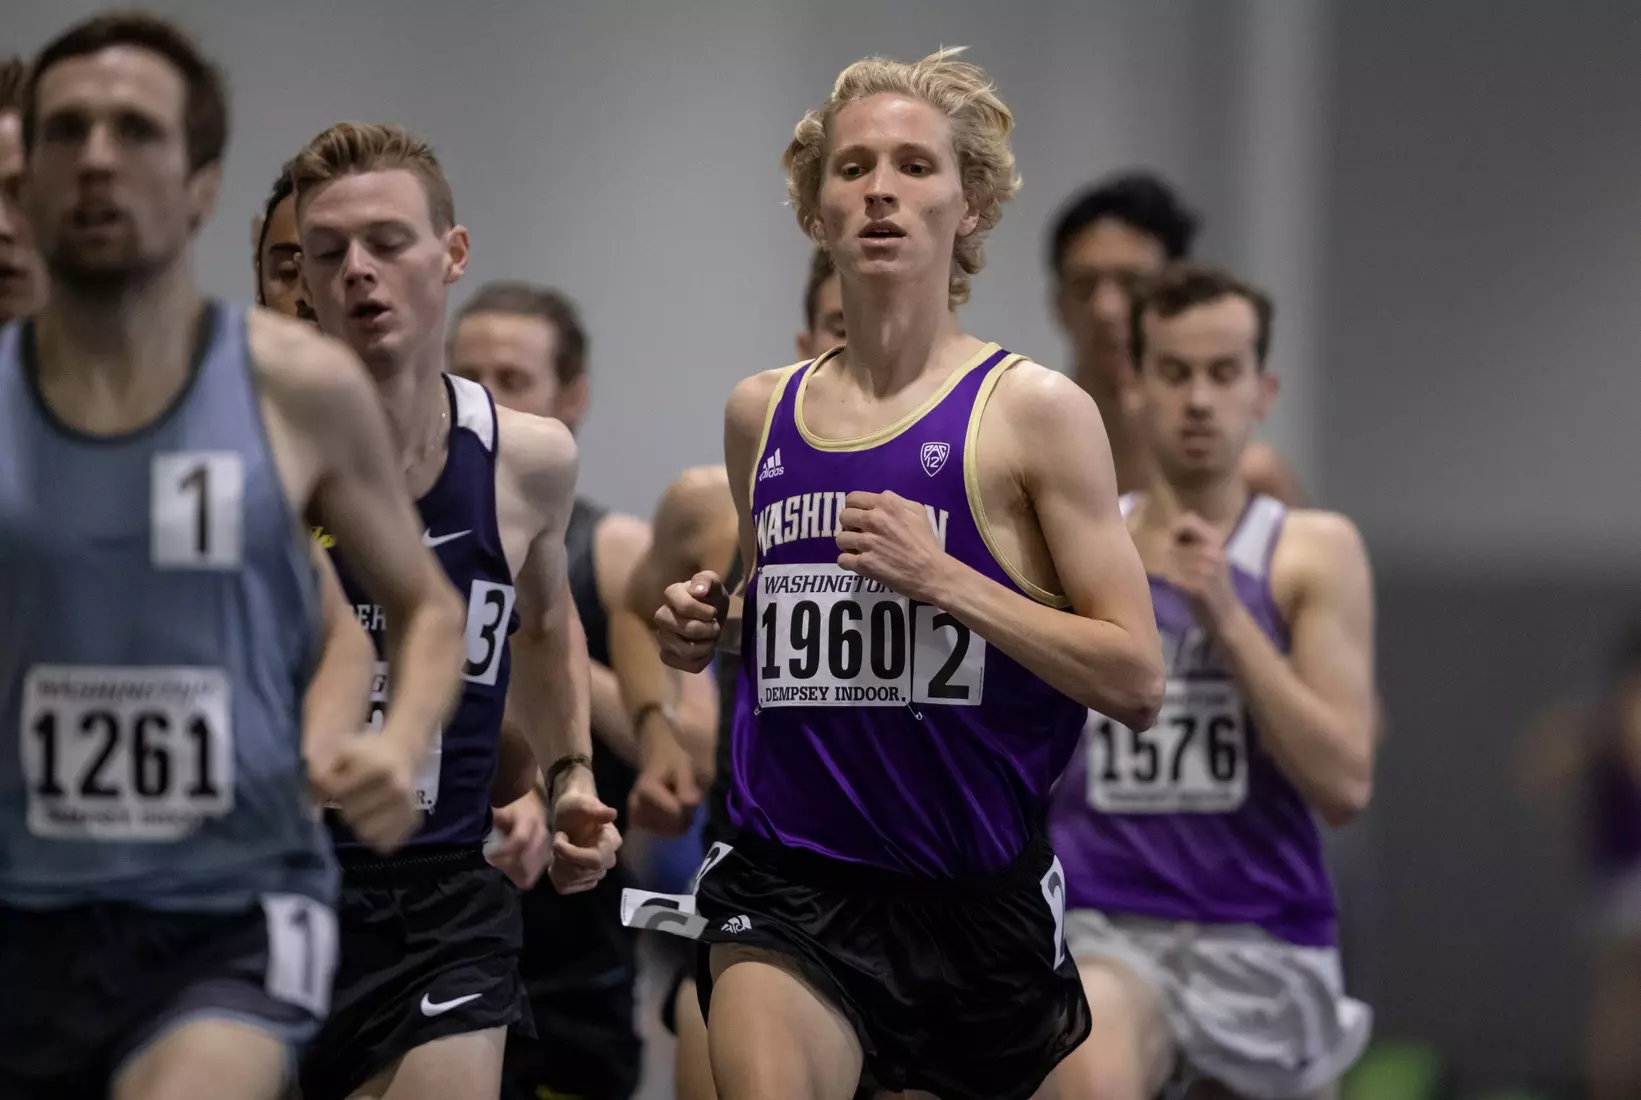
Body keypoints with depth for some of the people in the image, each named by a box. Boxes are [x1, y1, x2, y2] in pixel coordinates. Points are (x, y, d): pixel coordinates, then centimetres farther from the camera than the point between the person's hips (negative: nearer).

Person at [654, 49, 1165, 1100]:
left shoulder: (1036, 410, -4)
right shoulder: (760, 412, 10)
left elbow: (1138, 679, -9)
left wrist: (944, 577, -17)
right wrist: (710, 627, 6)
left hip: (977, 894, -2)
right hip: (788, 886, 2)